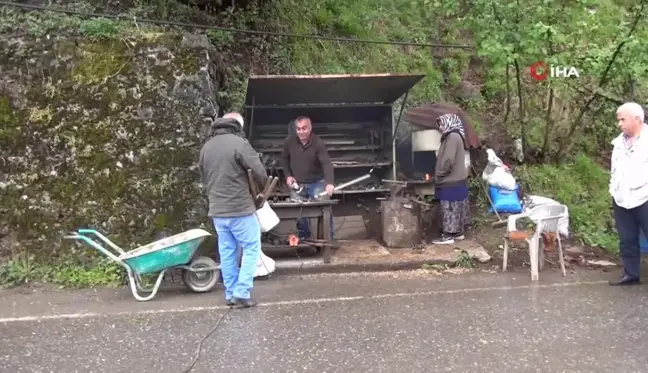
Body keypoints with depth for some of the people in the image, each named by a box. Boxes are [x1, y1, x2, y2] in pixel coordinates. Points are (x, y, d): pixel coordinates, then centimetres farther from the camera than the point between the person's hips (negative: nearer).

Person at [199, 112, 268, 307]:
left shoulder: (206, 147, 10)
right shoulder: (238, 143, -12)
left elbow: (204, 177, 17)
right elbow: (259, 171, -13)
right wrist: (262, 189, 6)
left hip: (217, 210, 7)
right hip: (240, 208, -6)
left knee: (227, 252, 13)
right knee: (251, 248, 5)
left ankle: (230, 293, 18)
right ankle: (241, 292, 0)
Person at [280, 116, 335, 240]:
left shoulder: (318, 143, -18)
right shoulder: (289, 141, -6)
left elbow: (327, 164, -27)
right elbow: (284, 159, 10)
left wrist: (329, 183, -42)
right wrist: (288, 175, -3)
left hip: (316, 183, -3)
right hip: (297, 184, 3)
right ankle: (304, 238, 23)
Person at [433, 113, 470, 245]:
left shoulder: (452, 137, -16)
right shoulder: (455, 136, 16)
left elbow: (448, 160, -22)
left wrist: (438, 175, -11)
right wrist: (439, 176, 15)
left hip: (451, 181, -10)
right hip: (456, 180, 10)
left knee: (450, 208, -5)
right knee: (456, 207, 13)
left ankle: (449, 235, -1)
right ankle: (458, 232, 20)